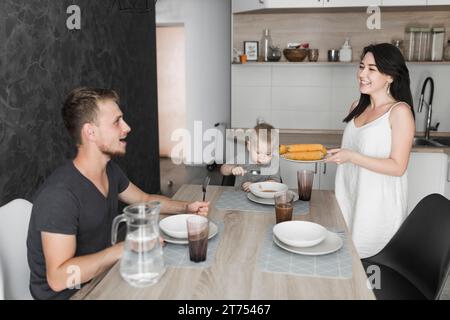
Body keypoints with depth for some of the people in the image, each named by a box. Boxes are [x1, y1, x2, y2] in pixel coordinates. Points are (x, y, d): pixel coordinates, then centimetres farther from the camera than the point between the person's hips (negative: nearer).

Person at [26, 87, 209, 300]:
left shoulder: (110, 170, -1)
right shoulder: (60, 194, -28)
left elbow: (145, 200, 15)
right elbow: (58, 277, -30)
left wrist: (186, 207, 0)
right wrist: (127, 248, -31)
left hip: (100, 275, 7)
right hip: (66, 293, -7)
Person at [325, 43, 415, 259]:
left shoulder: (400, 111, -12)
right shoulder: (357, 107, 9)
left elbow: (397, 167, -16)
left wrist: (351, 157, -24)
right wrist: (334, 154, 6)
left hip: (378, 205, -6)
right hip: (349, 198, 6)